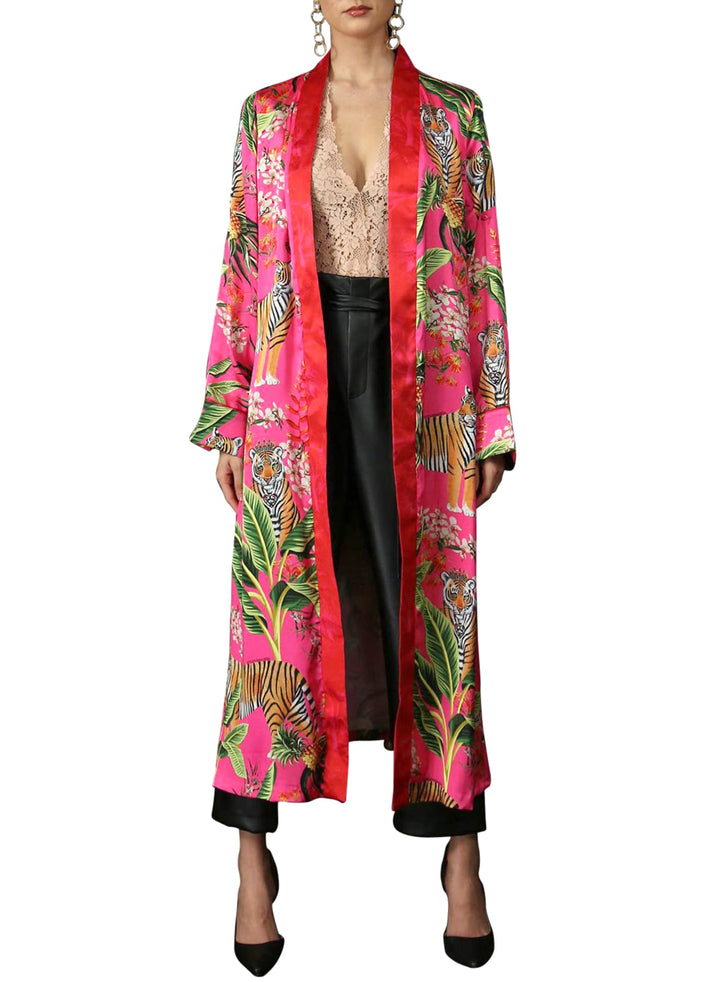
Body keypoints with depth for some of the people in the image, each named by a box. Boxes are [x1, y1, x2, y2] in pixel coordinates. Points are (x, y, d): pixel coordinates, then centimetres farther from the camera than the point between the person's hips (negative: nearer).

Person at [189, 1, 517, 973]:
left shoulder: (455, 115, 7)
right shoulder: (268, 115, 8)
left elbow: (482, 274, 5)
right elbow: (240, 271, 6)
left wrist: (491, 422, 1)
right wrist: (227, 418, 1)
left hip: (418, 394, 0)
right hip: (295, 390, 0)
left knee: (432, 608, 3)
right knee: (279, 610, 0)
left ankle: (460, 852, 17)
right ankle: (256, 853, 15)